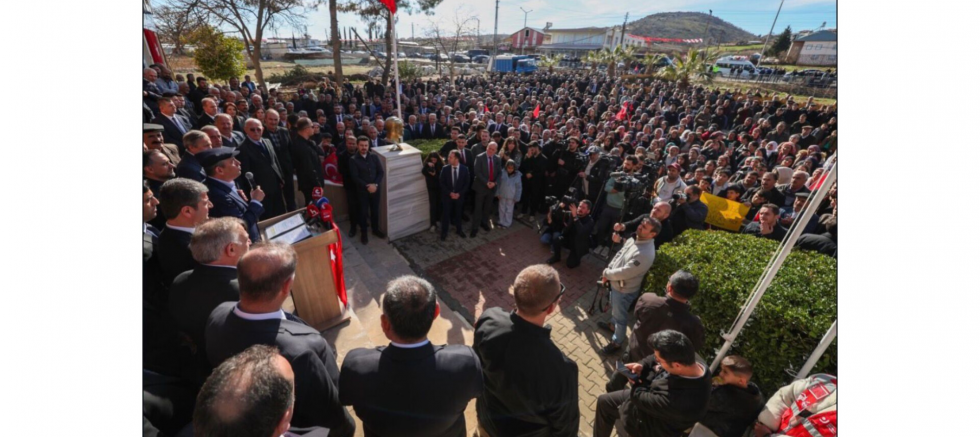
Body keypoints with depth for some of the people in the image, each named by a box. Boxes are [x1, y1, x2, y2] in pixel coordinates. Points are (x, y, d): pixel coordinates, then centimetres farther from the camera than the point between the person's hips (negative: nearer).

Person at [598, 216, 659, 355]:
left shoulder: (646, 254, -34)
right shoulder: (633, 240, -6)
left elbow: (624, 272, -32)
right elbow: (618, 255, 6)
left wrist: (606, 273, -16)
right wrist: (608, 274, 0)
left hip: (624, 290, -8)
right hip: (615, 283, 8)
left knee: (620, 316, 13)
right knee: (614, 308, 32)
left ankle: (617, 342, 36)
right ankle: (613, 325, 59)